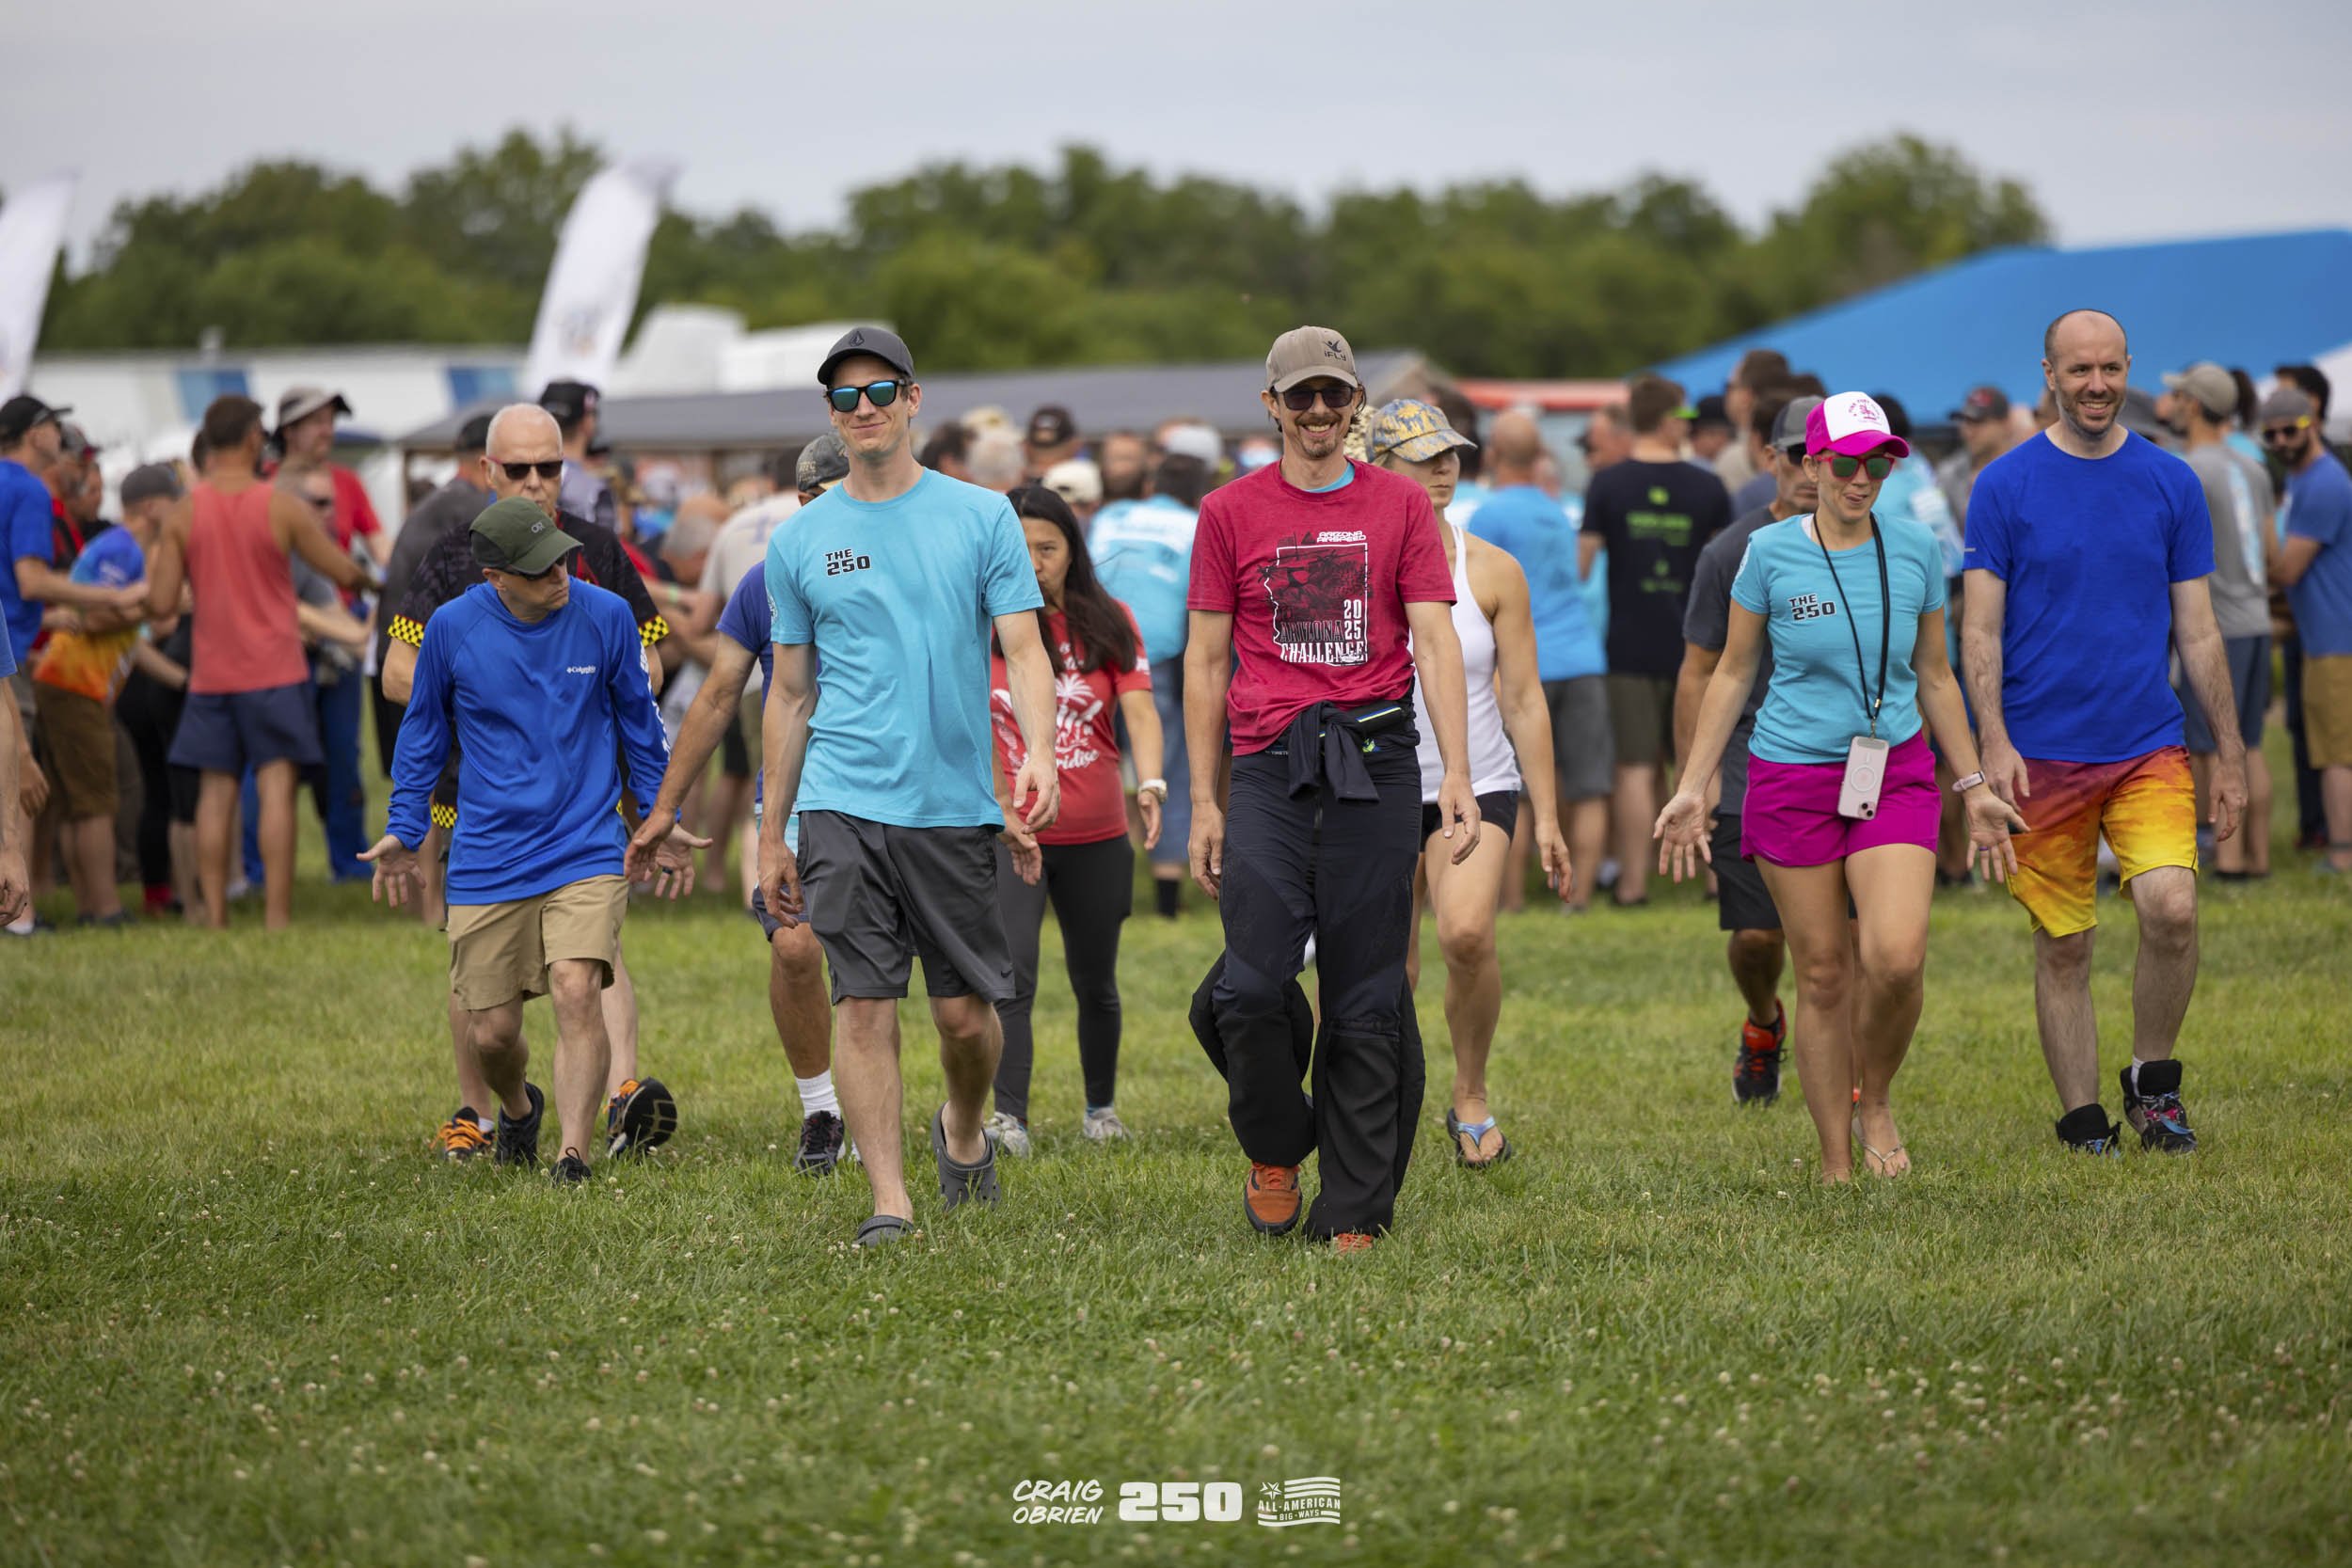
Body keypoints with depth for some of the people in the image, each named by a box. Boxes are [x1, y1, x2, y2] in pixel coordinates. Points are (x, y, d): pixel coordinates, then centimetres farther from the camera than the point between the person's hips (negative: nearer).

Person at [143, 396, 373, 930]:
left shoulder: (181, 515, -1)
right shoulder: (282, 507, -6)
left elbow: (161, 604, -2)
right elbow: (345, 573, 0)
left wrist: (153, 563, 18)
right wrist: (371, 581, 23)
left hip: (211, 675, 3)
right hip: (275, 671, -3)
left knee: (215, 793, 7)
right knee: (277, 787, -5)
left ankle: (214, 917, 4)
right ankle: (277, 917, -12)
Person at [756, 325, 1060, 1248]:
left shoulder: (981, 518, 3)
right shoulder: (800, 542, 9)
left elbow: (1024, 652, -1)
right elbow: (790, 696, 14)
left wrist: (1039, 754, -20)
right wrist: (771, 836, 12)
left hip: (954, 803, -1)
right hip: (842, 804, 1)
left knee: (965, 1012, 4)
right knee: (863, 1005, -7)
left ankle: (963, 1133, 33)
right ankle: (888, 1199, -4)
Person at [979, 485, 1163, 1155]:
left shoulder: (1109, 622, 1)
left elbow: (1138, 707, -10)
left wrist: (1150, 782, -27)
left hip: (1097, 837, 2)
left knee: (1095, 985, 16)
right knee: (1010, 980, -17)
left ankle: (1101, 1108, 34)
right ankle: (1009, 1121, -21)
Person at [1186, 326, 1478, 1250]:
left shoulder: (1401, 505, 9)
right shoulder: (1230, 512, 9)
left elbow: (1435, 641, 3)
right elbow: (1206, 660, 10)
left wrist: (1457, 774, -8)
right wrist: (1202, 800, 5)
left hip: (1377, 766, 0)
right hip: (1270, 767, 0)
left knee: (1367, 1002, 0)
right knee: (1251, 986, -14)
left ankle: (1353, 1212, 6)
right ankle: (1274, 1152, 13)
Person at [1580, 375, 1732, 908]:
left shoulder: (1607, 485, -4)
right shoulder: (1707, 487, 0)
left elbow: (1580, 563, -4)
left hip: (1629, 644, -1)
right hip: (1694, 644, 1)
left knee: (1635, 768, 0)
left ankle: (1633, 881, -2)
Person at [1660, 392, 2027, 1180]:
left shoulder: (1915, 551, 3)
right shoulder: (1770, 553, -3)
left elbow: (1935, 678, 14)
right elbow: (1732, 675, 6)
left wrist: (1975, 787, 15)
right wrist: (1693, 788, 3)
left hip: (1896, 774, 1)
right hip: (1793, 780, -1)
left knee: (1897, 957, -18)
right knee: (1823, 975, 0)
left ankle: (1875, 1101, 9)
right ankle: (1836, 1167, 10)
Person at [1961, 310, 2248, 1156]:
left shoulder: (2171, 483, 6)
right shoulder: (2005, 485, 1)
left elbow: (2198, 631, 10)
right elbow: (1981, 630, -1)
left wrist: (2231, 757, 9)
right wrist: (1993, 744, -13)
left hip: (2149, 749, 1)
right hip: (2042, 757, -1)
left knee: (2171, 905, -19)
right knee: (2063, 947, 3)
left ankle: (2152, 1080, 2)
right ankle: (2083, 1124, 15)